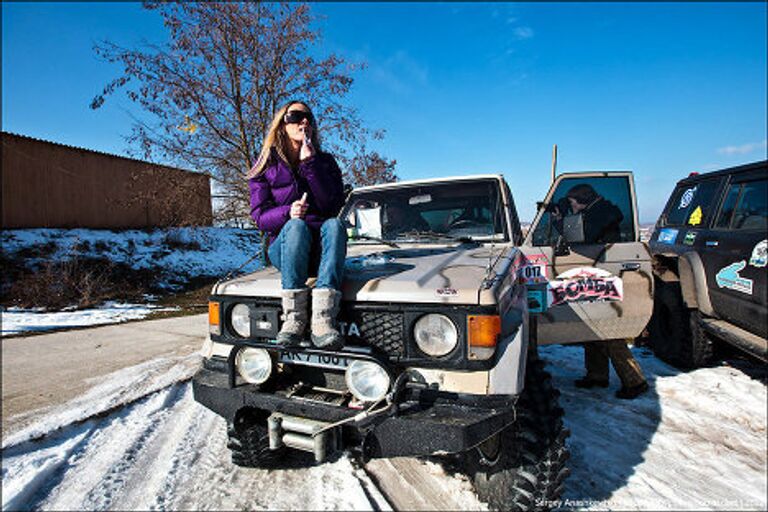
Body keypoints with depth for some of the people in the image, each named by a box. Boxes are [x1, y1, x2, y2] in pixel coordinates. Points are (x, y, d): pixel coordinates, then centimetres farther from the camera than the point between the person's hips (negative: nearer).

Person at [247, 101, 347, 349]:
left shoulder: (325, 161, 10)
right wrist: (287, 212, -22)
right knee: (296, 226, -33)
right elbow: (260, 216, -1)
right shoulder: (265, 166, 8)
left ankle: (323, 319, -47)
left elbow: (333, 206, -5)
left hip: (320, 250, 1)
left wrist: (310, 164, -11)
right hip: (283, 248, -1)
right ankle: (294, 318, -40)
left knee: (334, 224, -32)